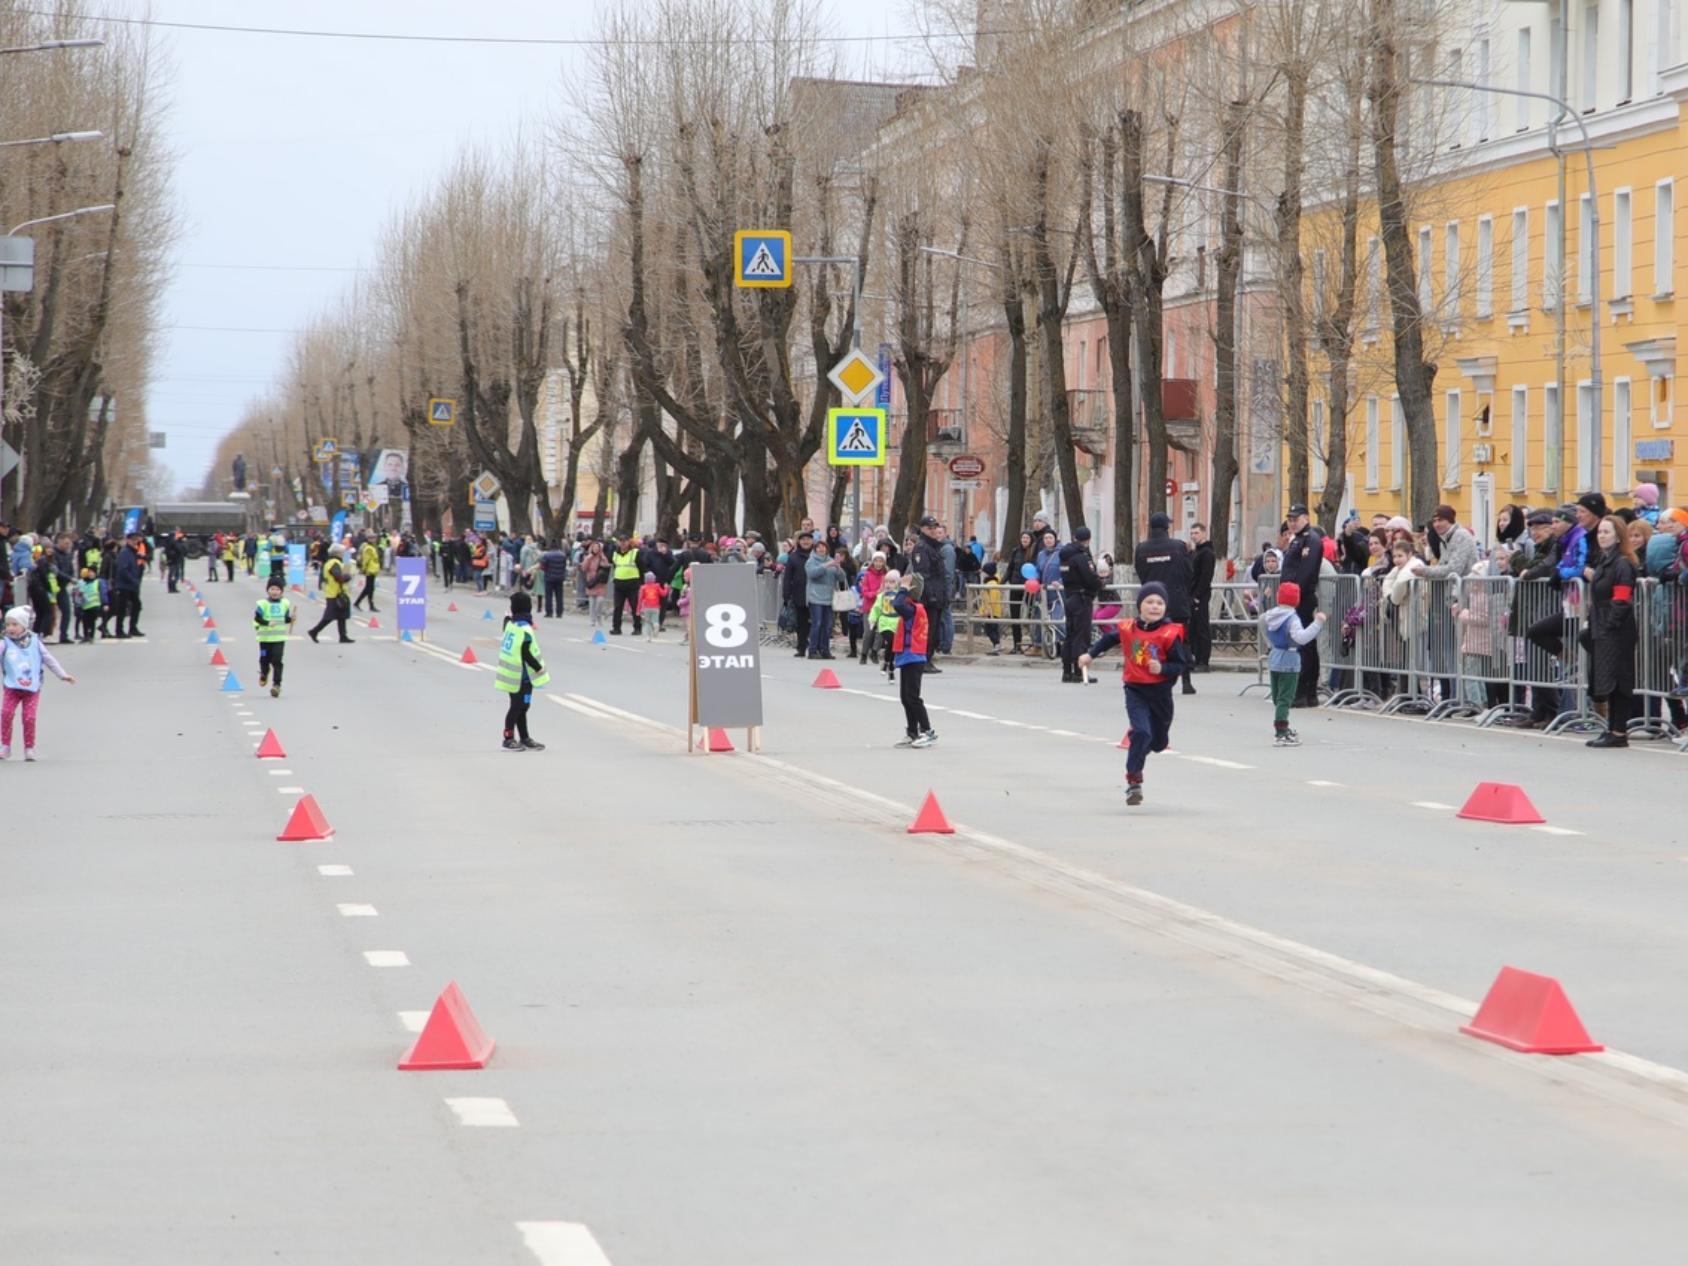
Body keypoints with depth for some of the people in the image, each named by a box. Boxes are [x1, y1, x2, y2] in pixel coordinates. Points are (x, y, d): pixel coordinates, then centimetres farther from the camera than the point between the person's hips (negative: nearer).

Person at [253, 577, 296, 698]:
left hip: (279, 638, 1)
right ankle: (264, 673, 45)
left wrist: (291, 618, -6)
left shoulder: (285, 604, 4)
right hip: (265, 637, -1)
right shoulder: (263, 604, -6)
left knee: (277, 661, -7)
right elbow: (257, 619, -10)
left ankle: (277, 684, -6)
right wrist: (267, 623, -24)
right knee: (264, 659, 11)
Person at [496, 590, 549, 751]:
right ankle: (509, 739, 7)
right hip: (522, 676, -8)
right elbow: (526, 654, -20)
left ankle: (524, 739, 22)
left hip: (511, 674, 8)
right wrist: (539, 668, -9)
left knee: (521, 707, 15)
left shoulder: (510, 624, 2)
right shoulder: (525, 630, -21)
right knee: (517, 707, 1)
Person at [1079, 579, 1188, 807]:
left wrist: (1162, 668, -29)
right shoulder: (1127, 628, -3)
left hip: (1160, 692, 0)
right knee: (1141, 732, -20)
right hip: (1135, 690, 0)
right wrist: (1091, 654, 22)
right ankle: (1133, 781, -15)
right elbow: (1109, 639, 19)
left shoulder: (1169, 634, -13)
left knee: (1159, 741, 16)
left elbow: (1180, 666, -12)